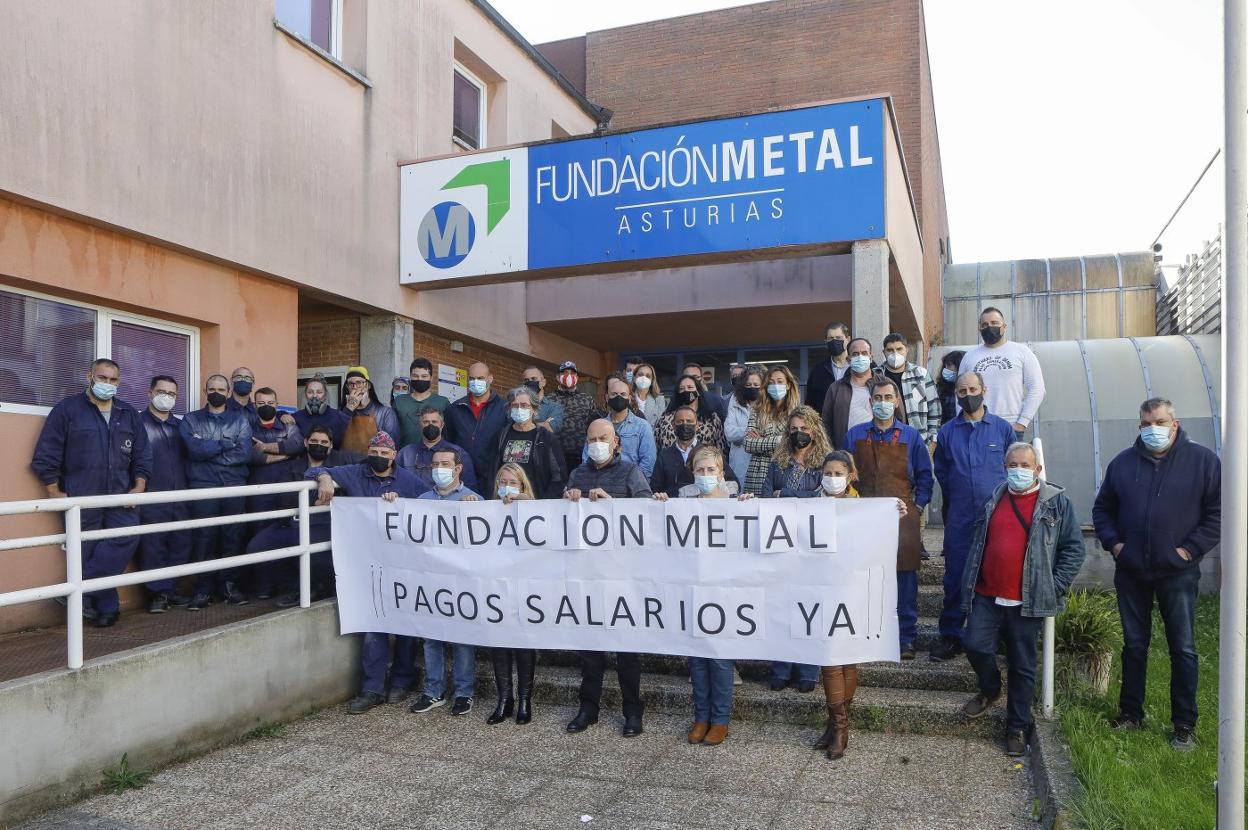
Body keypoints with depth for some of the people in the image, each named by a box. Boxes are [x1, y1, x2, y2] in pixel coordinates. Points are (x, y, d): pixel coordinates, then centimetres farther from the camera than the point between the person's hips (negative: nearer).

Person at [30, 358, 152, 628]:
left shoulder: (129, 414, 14)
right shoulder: (67, 409, 2)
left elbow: (142, 455, 13)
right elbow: (46, 454, -1)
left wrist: (139, 487, 1)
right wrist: (55, 493, -6)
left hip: (120, 497, 3)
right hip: (80, 499, -3)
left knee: (127, 539, -15)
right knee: (87, 553, 0)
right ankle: (106, 608, 12)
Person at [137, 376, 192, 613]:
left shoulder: (181, 425, 17)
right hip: (152, 500, -5)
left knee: (180, 545, 6)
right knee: (153, 547, -3)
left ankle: (169, 590, 18)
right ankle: (158, 593, 6)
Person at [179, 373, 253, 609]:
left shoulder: (240, 419, 12)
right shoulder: (191, 420, 12)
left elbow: (244, 452, -4)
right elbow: (194, 449, -7)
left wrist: (208, 449, -5)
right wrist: (227, 444, -4)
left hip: (235, 486, 1)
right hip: (202, 487, -1)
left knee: (233, 536, 0)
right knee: (203, 537, -4)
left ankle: (230, 585, 10)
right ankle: (203, 590, 4)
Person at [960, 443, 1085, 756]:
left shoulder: (1056, 503, 0)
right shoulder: (994, 500, 12)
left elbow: (1074, 548, -1)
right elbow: (978, 543, 18)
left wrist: (1055, 588, -8)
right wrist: (970, 585, 13)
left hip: (1027, 603, -3)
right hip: (987, 597, 3)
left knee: (1022, 666, 6)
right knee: (975, 645, -10)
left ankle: (1018, 727, 20)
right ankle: (989, 689, 21)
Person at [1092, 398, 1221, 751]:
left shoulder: (1203, 460, -4)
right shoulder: (1123, 462, 5)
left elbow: (1218, 510, -5)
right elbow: (1102, 508, 14)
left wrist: (1192, 548, -11)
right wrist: (1112, 542, 1)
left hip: (1177, 573, -3)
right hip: (1131, 573, 3)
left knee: (1183, 649, 3)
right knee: (1134, 646, 12)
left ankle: (1184, 724, 14)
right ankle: (1130, 712, 24)